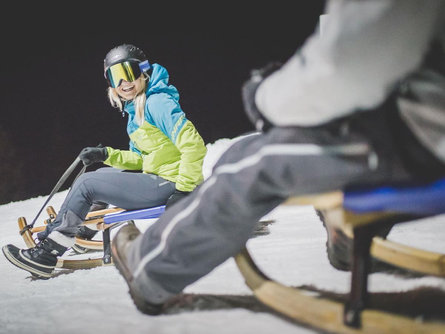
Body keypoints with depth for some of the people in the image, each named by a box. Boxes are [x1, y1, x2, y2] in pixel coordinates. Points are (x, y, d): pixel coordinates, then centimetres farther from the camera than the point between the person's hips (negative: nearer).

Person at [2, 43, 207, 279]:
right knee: (99, 175, 22)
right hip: (155, 178, 10)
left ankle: (46, 255, -3)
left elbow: (193, 145, -24)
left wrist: (184, 190, -25)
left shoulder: (157, 102, -14)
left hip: (168, 186, -10)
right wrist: (106, 155, 6)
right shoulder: (135, 109, 16)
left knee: (86, 184, -9)